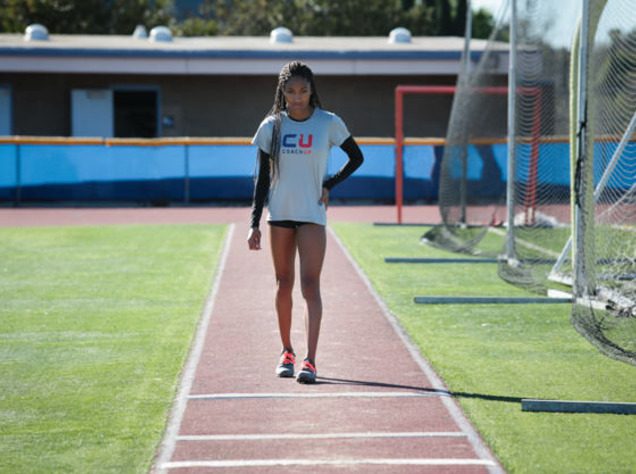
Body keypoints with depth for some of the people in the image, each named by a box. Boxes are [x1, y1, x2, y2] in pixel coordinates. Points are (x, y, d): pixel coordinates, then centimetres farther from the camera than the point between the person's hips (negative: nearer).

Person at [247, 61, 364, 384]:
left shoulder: (329, 123, -2)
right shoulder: (271, 126, 1)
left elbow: (356, 157, 12)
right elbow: (262, 178, 4)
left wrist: (330, 185, -1)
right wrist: (255, 223, -1)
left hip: (313, 215, -2)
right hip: (279, 214, 2)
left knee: (310, 285, -11)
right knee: (284, 284, 10)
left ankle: (310, 361, -16)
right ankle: (286, 351, 24)